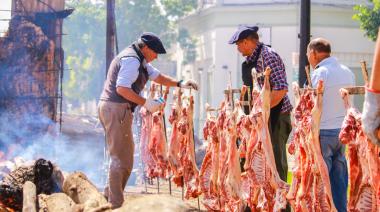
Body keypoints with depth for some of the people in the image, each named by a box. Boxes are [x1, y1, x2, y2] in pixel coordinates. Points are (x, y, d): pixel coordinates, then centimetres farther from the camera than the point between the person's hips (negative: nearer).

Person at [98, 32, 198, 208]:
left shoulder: (140, 60, 19)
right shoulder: (132, 60, -15)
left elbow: (156, 76, 26)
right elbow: (122, 88, -23)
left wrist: (179, 84, 12)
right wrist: (145, 103, -19)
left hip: (115, 109, 11)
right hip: (116, 109, -11)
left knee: (126, 153, 17)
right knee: (120, 156, -7)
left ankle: (110, 193, 23)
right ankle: (116, 204, -4)